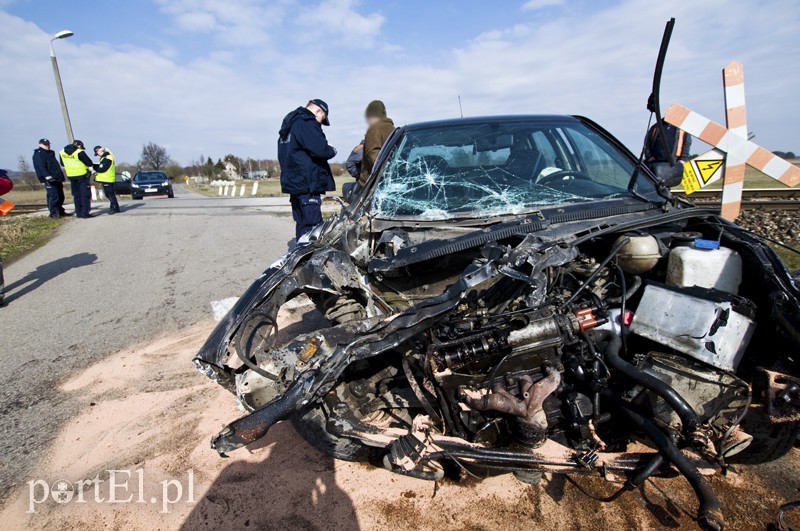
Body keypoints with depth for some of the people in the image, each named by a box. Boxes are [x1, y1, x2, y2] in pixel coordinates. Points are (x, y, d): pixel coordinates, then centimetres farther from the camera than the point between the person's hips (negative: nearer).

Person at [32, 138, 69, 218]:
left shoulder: (50, 153, 25)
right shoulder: (38, 154, -4)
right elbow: (41, 167, -16)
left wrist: (61, 177, 27)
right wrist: (47, 176, -28)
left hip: (57, 178, 9)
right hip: (50, 180, -9)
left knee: (60, 196, 12)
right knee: (53, 196, -13)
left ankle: (60, 211, 21)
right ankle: (53, 213, -9)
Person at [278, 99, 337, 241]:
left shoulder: (289, 124, 21)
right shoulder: (307, 124, -11)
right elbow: (320, 151, -21)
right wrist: (332, 150, -1)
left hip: (293, 182, 10)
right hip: (307, 184, -10)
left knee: (302, 224, 15)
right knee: (312, 226, -10)